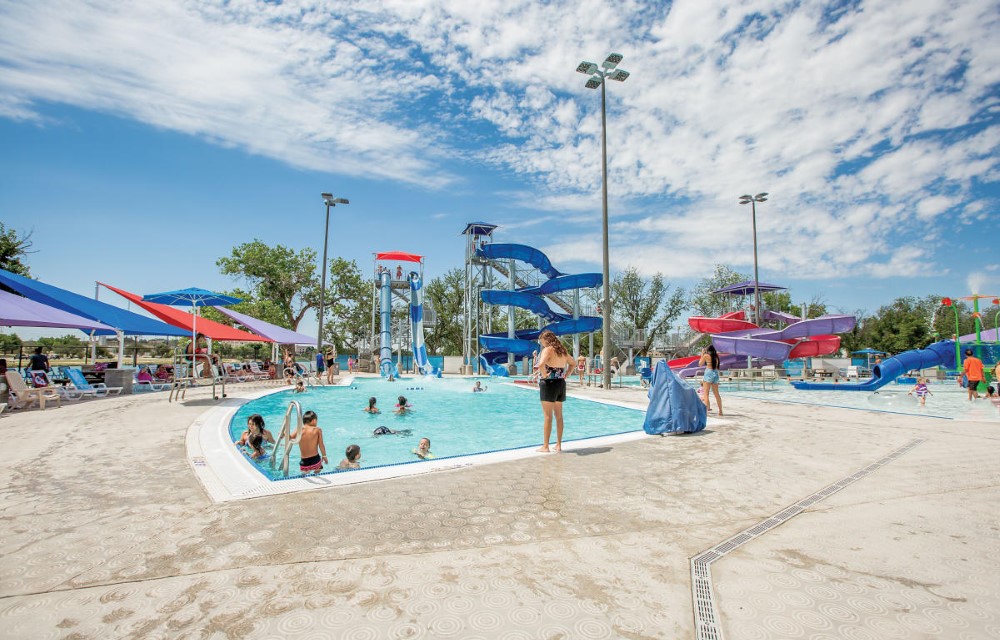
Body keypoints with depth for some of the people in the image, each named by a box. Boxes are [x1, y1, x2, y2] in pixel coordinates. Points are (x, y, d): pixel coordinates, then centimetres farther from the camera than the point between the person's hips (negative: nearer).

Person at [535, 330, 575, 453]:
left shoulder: (548, 349, -13)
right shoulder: (562, 350, 10)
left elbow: (541, 364, -31)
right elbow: (573, 362, 25)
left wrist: (544, 375, -16)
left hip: (549, 383, -7)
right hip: (561, 384, 7)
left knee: (548, 416, -2)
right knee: (559, 416, 12)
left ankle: (545, 446, 4)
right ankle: (558, 444, 18)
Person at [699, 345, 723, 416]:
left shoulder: (706, 355, -4)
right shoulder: (716, 356, 9)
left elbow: (700, 364, 5)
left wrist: (702, 354, 10)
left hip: (708, 373, -6)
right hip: (716, 373, 6)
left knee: (706, 394, -2)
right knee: (716, 393, 14)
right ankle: (720, 411, 18)